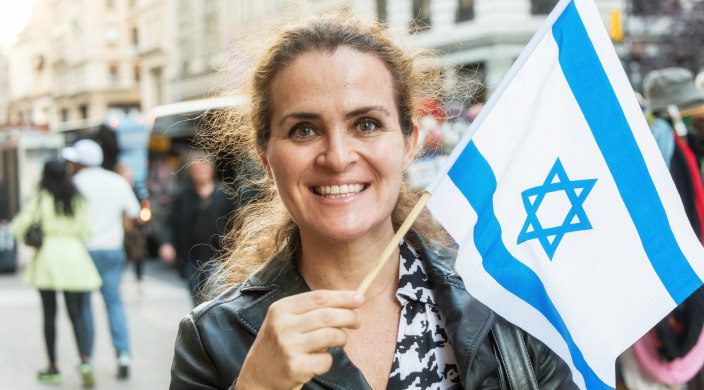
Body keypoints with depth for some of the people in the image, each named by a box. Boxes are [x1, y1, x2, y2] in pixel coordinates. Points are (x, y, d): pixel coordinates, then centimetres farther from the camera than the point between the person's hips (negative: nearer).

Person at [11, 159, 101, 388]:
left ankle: (53, 367, 14)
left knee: (49, 315, 9)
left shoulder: (40, 201, -4)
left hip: (47, 258, -2)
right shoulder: (78, 201, 3)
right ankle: (85, 361, -15)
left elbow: (18, 229, -3)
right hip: (74, 259, 2)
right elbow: (86, 232, 1)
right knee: (77, 315, 4)